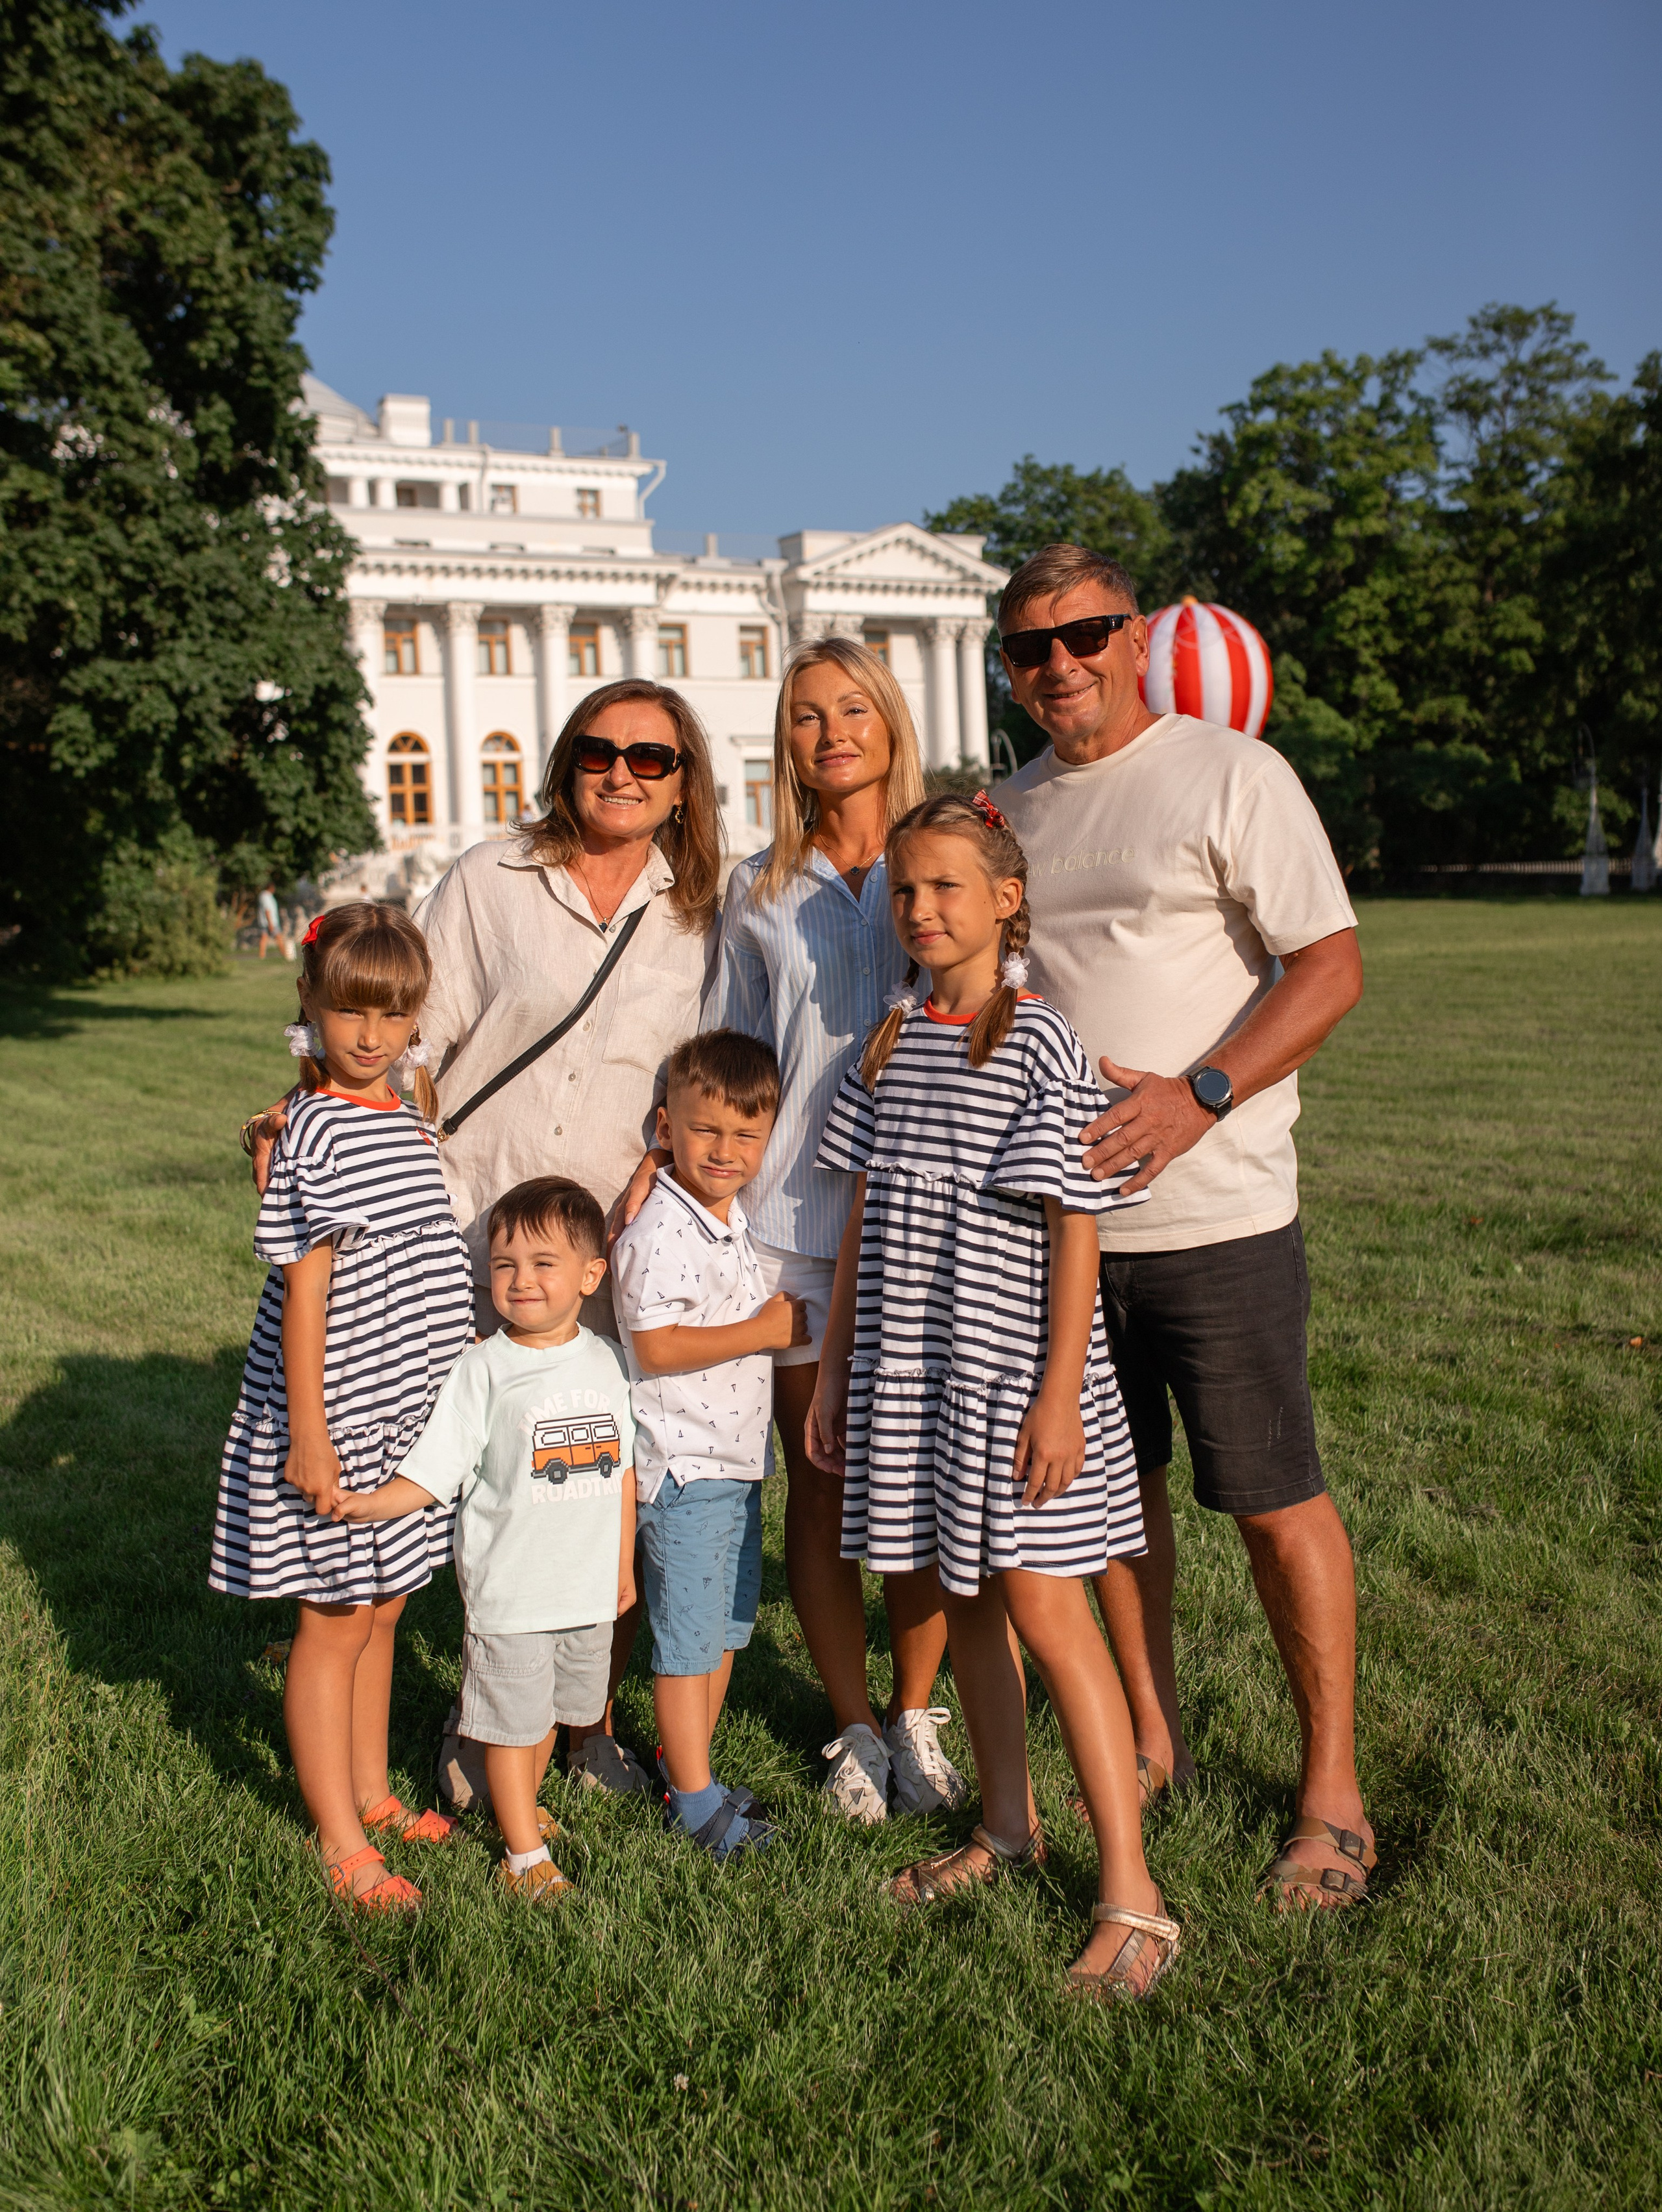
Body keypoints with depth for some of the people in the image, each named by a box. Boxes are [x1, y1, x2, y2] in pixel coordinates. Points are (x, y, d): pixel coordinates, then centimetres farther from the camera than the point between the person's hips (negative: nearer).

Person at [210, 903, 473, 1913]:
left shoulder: (413, 1117, 8)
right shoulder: (317, 1132, -16)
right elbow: (302, 1295, -17)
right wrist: (309, 1437, -18)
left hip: (410, 1411, 7)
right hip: (338, 1417, -7)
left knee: (382, 1608, 19)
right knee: (334, 1623, 6)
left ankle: (372, 1791, 36)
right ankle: (339, 1839, 19)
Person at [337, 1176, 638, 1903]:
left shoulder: (606, 1360, 1)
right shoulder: (485, 1367, -12)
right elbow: (435, 1468, -13)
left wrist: (624, 1564, 14)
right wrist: (371, 1502, -29)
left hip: (589, 1589, 4)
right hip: (510, 1590, -4)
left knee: (552, 1708, 20)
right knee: (511, 1719, 6)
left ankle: (524, 1804, 44)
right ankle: (524, 1853, 22)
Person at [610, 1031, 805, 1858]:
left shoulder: (732, 1218, 10)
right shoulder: (660, 1230, -19)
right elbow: (656, 1347, -24)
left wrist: (787, 1320, 7)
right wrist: (766, 1331, -21)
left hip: (737, 1457, 9)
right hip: (684, 1464, -9)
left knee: (725, 1625, 17)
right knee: (687, 1634, 0)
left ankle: (687, 1764, 31)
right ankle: (693, 1797, 11)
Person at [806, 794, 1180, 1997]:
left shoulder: (1042, 1044, -10)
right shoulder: (891, 1041, 8)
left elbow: (1074, 1232, -12)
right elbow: (863, 1218, 11)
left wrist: (1058, 1393, -16)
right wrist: (834, 1366, 12)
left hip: (1012, 1368, -6)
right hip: (909, 1367, 6)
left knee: (1044, 1608, -6)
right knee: (964, 1598, 15)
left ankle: (1131, 1895, 4)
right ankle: (1008, 1825, 34)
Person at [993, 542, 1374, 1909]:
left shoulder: (1231, 775, -5)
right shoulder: (1009, 811, 14)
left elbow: (1331, 967, -10)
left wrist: (1195, 1095, -20)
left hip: (1214, 1216, -6)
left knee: (1275, 1501, 1)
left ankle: (1333, 1798, 16)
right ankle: (1150, 1744, 31)